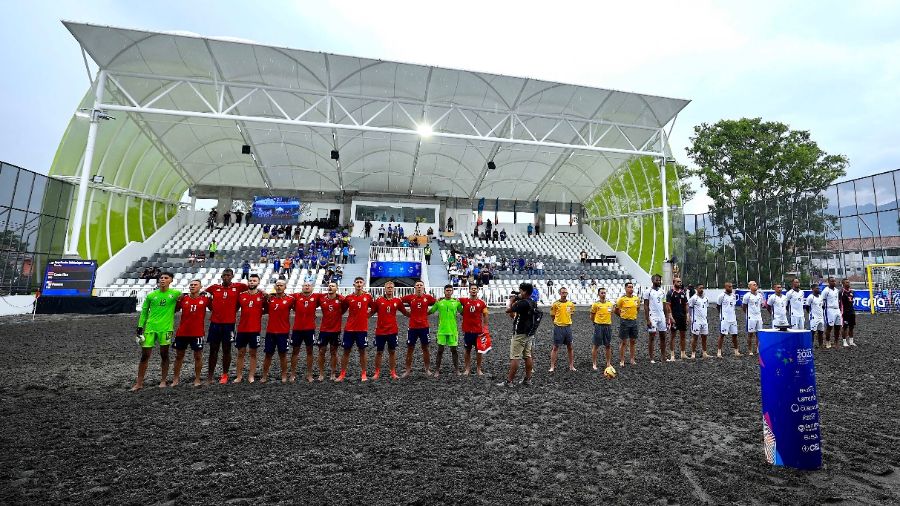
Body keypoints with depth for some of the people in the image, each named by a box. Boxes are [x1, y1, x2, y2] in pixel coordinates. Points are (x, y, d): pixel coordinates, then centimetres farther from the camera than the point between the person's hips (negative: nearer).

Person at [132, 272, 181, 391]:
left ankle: (163, 381, 19)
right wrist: (140, 327, 7)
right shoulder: (151, 295, 6)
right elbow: (144, 312, 10)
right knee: (145, 355, 4)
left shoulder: (175, 293, 0)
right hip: (150, 328, 2)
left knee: (164, 355, 7)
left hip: (165, 328, -2)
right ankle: (139, 383, 16)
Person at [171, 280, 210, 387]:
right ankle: (176, 378, 27)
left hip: (197, 333, -3)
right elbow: (175, 310, 9)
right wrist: (178, 300, -6)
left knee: (198, 356, 4)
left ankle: (197, 379, 15)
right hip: (182, 332, 3)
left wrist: (210, 297, -8)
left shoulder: (205, 299, -2)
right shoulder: (183, 298, 4)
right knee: (179, 355, 13)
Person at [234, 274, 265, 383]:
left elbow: (267, 309, 4)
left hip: (255, 329, -2)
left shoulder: (262, 296, -2)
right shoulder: (241, 295, 4)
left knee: (253, 353, 7)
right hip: (242, 329, 2)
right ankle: (239, 376, 19)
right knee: (240, 353, 9)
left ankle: (251, 376, 15)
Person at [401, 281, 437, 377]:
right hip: (412, 327, 0)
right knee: (410, 348, 7)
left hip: (424, 327, 0)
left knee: (425, 348, 10)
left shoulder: (428, 297, -2)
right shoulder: (410, 297, -2)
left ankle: (427, 369, 22)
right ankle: (408, 370, 17)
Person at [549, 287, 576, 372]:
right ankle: (552, 366, 9)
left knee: (570, 347, 10)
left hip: (568, 327, 3)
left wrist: (567, 322, 11)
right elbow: (553, 316, 2)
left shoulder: (571, 304, 3)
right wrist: (557, 323, 3)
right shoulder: (555, 304, -7)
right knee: (555, 347, 2)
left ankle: (571, 366, 23)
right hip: (558, 328, -3)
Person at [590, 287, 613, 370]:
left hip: (608, 326, 4)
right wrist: (597, 323, 7)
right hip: (598, 326, -4)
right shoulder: (595, 304, -7)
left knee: (608, 346, 10)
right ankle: (594, 364, 12)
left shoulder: (610, 304, 5)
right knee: (596, 346, 2)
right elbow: (592, 317, 2)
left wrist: (609, 322, 13)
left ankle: (608, 363, 22)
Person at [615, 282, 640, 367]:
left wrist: (633, 315, 14)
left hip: (634, 321, 5)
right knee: (623, 342, 2)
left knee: (632, 341, 12)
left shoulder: (637, 298, 3)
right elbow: (616, 310, -3)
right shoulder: (622, 299, -10)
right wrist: (622, 316, 3)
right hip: (624, 322, -4)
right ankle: (622, 360, 10)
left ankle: (632, 359, 24)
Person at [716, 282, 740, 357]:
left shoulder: (734, 295, 8)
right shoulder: (722, 296, -9)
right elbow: (718, 306, 0)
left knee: (735, 334, 9)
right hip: (724, 319, -6)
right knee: (722, 334, -3)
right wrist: (722, 313, 3)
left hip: (733, 319, 6)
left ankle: (736, 351, 20)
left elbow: (734, 306, 19)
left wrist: (735, 315, 13)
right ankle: (719, 351, 1)